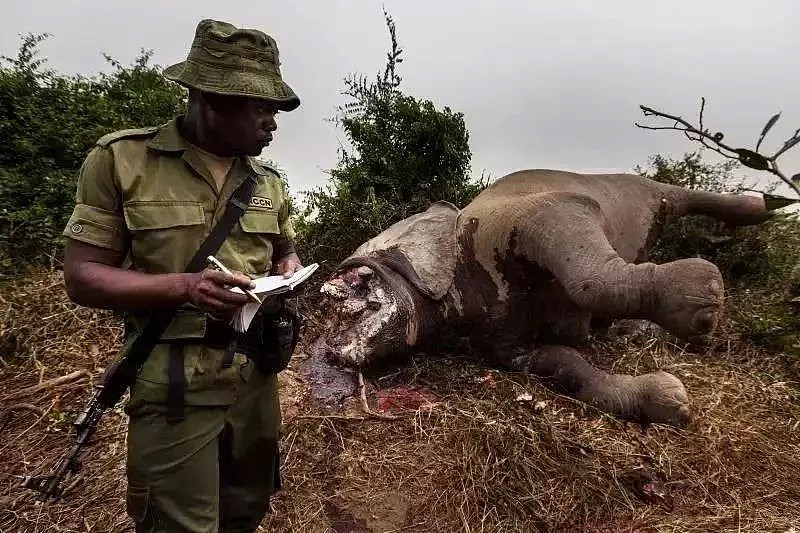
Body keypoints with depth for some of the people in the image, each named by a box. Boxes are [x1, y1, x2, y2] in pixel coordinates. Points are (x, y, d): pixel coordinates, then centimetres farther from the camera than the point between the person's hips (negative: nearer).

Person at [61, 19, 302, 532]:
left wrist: (289, 273, -3)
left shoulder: (268, 180, 7)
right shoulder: (120, 160, -8)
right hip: (176, 386, -5)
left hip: (257, 378, 5)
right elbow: (82, 277, -10)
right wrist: (183, 287, -24)